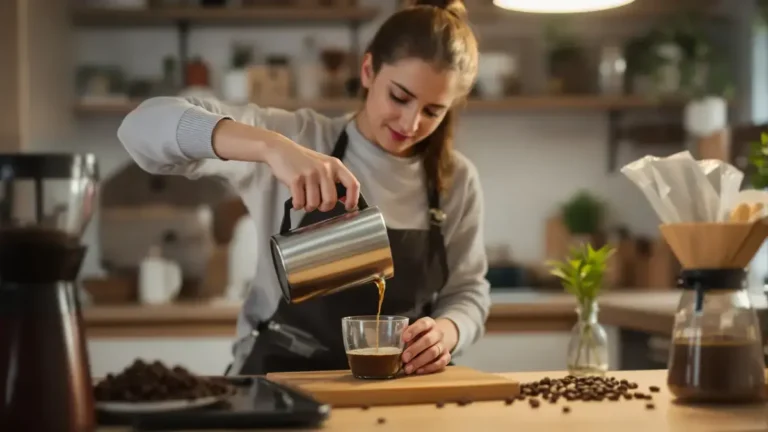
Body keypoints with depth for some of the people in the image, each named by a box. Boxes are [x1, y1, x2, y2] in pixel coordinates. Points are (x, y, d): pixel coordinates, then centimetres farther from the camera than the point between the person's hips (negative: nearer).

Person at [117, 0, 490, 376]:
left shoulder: (456, 180, 3)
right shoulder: (299, 139, -7)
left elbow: (467, 289, 10)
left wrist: (446, 331, -14)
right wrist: (272, 146, -32)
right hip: (279, 383, -4)